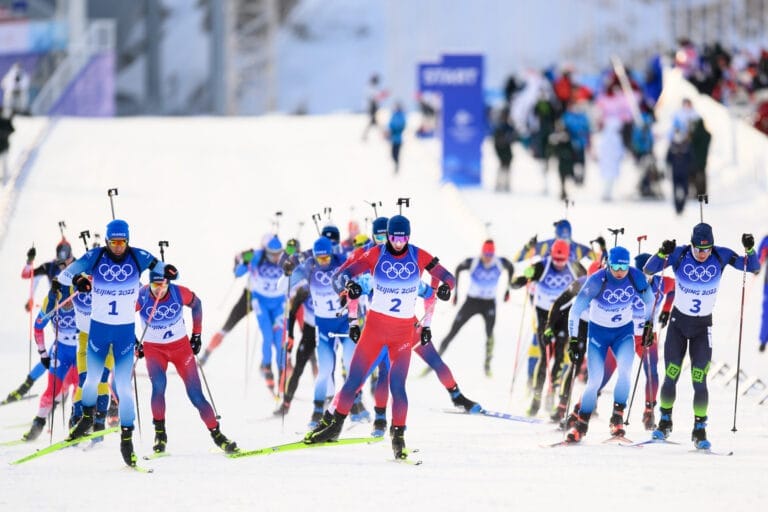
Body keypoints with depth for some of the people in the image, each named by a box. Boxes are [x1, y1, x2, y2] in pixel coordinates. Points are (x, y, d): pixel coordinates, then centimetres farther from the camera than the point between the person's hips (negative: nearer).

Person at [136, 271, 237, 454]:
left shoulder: (180, 293, -18)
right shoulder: (141, 298, -20)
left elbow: (196, 304, 5)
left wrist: (196, 334, 8)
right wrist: (133, 343, -1)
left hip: (181, 345, 1)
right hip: (153, 348, -1)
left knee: (195, 393, -6)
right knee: (159, 384, -26)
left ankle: (216, 434, 3)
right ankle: (160, 433, -12)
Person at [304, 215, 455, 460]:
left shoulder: (418, 256, -4)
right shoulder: (376, 254, -6)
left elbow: (447, 277, 0)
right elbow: (342, 276, -8)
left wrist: (445, 287, -24)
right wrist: (348, 285, -32)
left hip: (403, 330, 0)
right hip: (375, 324, 0)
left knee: (397, 385, -10)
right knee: (354, 379, -2)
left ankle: (398, 436, 2)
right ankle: (332, 424, 12)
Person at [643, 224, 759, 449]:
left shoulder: (721, 256, -12)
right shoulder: (680, 254, -15)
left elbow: (753, 268, -8)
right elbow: (648, 270, -18)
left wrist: (750, 250, -28)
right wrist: (662, 253, -36)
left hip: (702, 328, 0)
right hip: (678, 322, 0)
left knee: (699, 381, -7)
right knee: (671, 377, -1)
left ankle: (699, 430, 5)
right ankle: (665, 422, 20)